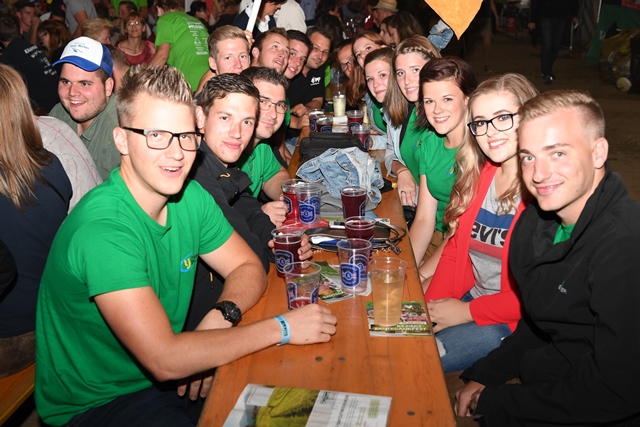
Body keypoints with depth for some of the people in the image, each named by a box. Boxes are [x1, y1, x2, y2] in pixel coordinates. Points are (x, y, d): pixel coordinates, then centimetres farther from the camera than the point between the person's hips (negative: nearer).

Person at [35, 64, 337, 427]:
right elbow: (164, 360, -31)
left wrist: (221, 318, -17)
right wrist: (282, 327, -24)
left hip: (168, 379, 6)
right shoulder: (103, 228, -28)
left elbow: (249, 270, 4)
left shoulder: (191, 197, -6)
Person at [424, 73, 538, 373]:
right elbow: (456, 248, 8)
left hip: (515, 320, -6)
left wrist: (468, 311, -14)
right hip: (470, 298, 7)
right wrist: (431, 305, -5)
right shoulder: (478, 174, 5)